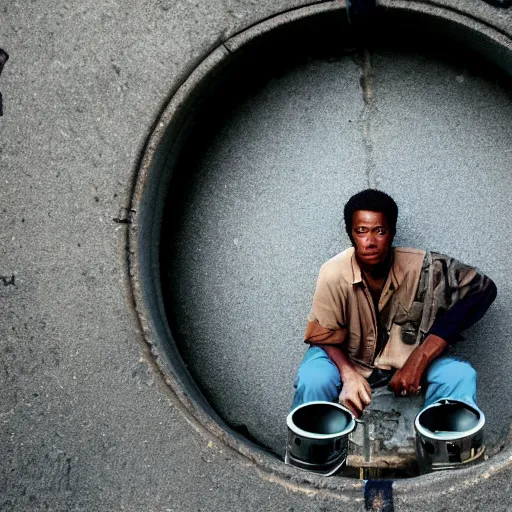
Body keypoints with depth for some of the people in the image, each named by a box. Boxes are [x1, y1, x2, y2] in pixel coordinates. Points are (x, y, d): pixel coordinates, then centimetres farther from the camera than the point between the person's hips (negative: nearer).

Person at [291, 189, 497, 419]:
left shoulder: (421, 267, -23)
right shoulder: (334, 274, -24)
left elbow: (483, 289, -22)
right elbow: (324, 336, -11)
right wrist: (348, 375, -34)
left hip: (406, 359, 1)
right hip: (349, 359, -1)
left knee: (459, 376, -24)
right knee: (313, 380, -31)